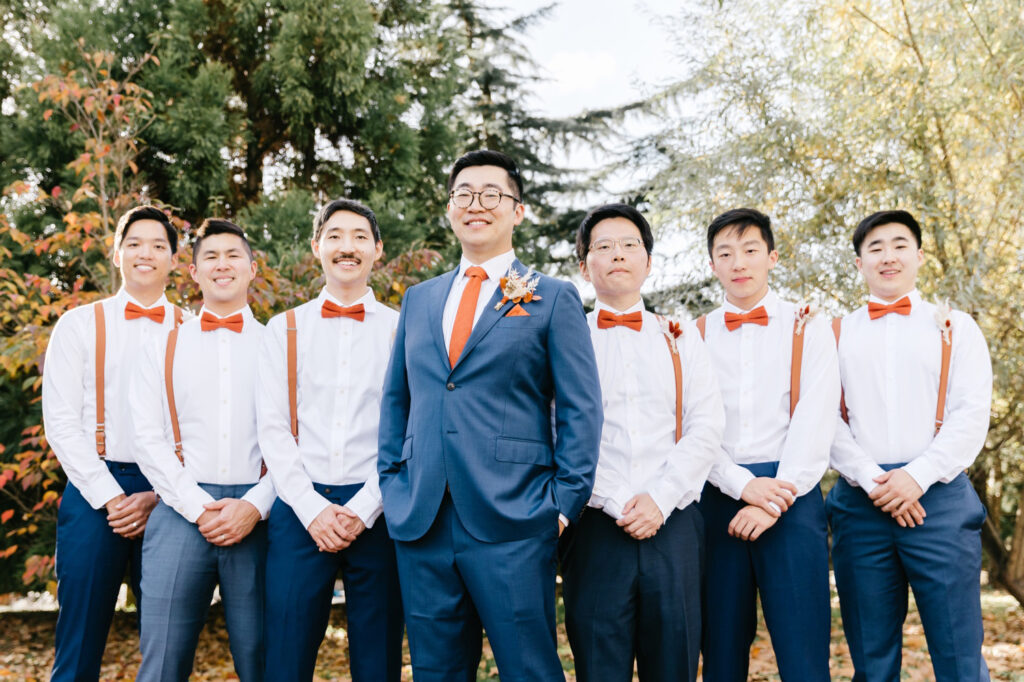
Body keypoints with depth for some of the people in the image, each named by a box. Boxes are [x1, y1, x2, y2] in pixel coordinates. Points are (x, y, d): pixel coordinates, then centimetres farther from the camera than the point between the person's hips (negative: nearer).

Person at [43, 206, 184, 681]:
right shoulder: (79, 325, 6)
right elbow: (61, 423, 0)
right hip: (96, 492, -1)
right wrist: (111, 498, -8)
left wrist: (158, 497, -8)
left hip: (167, 496, 1)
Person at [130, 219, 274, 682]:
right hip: (181, 515, 1)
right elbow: (148, 438, 5)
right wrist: (199, 507, -6)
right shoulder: (166, 347, 13)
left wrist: (254, 506, -9)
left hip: (257, 517, 0)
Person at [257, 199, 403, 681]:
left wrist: (363, 509, -9)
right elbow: (272, 428, 4)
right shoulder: (284, 329, 11)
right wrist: (313, 510, -6)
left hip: (377, 512, -1)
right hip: (300, 510, 1)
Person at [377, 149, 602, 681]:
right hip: (420, 522, 4)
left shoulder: (553, 299, 3)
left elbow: (579, 410, -1)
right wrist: (390, 480, 9)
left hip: (512, 523, -4)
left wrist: (565, 501, -8)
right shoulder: (418, 300, 16)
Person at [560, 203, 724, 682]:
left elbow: (706, 428, 5)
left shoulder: (681, 340, 15)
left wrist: (659, 499, -9)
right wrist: (616, 503, -10)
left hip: (673, 525, 2)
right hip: (595, 529, -2)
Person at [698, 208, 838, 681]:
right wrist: (742, 485, -11)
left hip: (791, 496, -1)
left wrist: (774, 502, -11)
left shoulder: (807, 328, 8)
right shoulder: (697, 336, 12)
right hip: (717, 497, 2)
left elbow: (815, 421, -2)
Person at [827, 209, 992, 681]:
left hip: (940, 499, -1)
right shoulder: (837, 335, 13)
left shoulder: (955, 328, 12)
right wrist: (872, 481, -10)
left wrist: (917, 476, -11)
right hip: (859, 503, 1)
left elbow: (972, 416, 2)